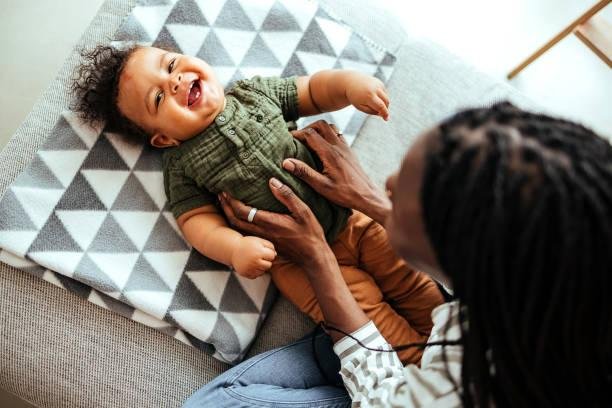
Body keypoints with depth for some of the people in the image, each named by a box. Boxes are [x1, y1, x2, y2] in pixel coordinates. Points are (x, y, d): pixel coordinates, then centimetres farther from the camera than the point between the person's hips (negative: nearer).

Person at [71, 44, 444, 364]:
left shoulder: (254, 92, 6)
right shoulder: (182, 167, -3)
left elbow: (313, 91, 14)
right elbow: (198, 222, -8)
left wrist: (348, 81, -8)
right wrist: (235, 248, -29)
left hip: (351, 216, 4)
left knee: (416, 286, 5)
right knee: (374, 323, -14)